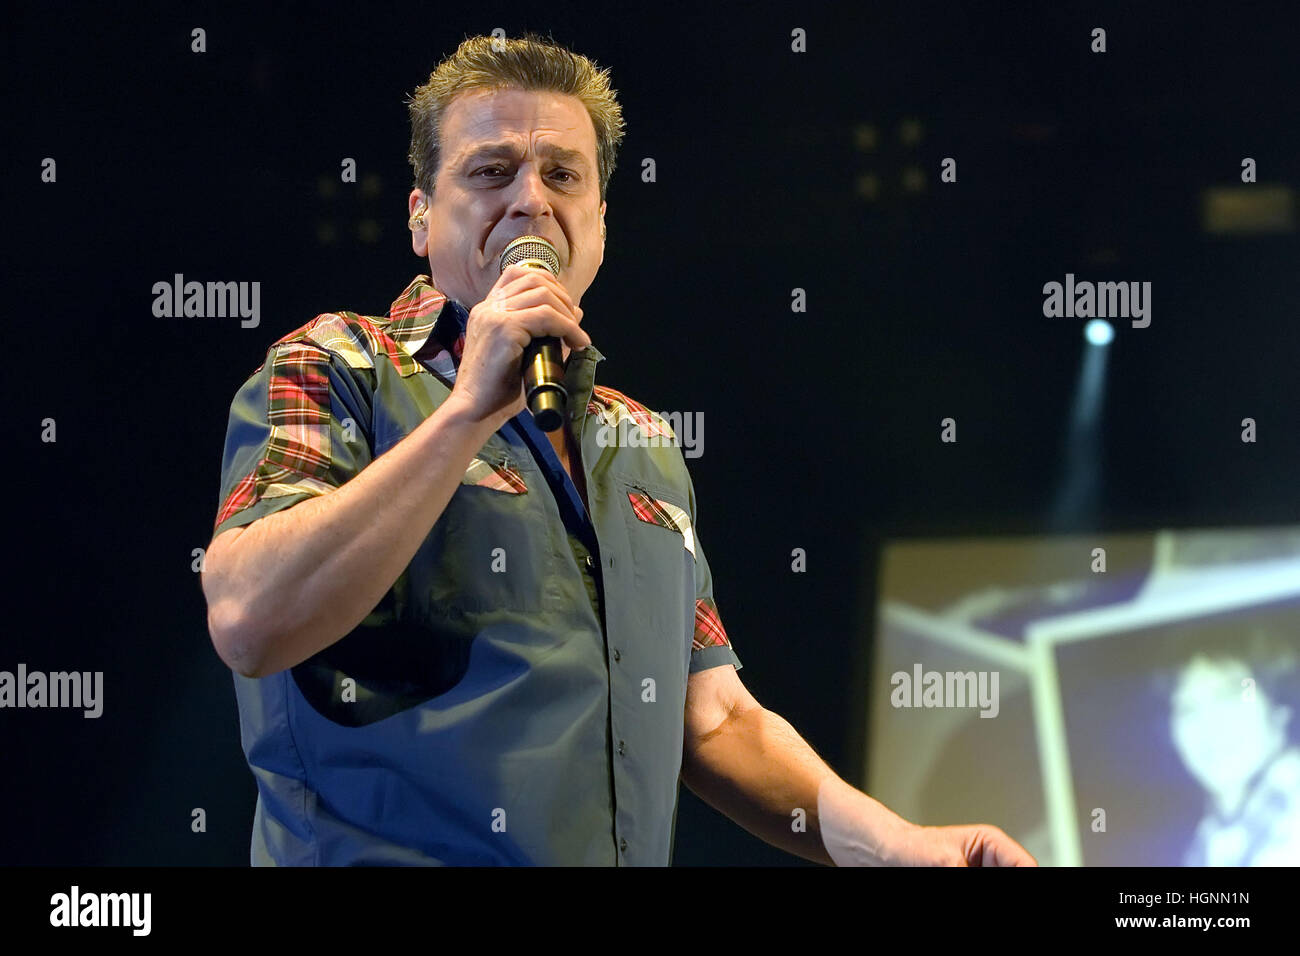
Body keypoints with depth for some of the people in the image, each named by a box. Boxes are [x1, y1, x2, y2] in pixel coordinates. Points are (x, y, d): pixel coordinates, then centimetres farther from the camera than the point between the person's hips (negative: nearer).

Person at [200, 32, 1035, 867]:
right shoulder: (333, 372, 1)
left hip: (635, 849, 5)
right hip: (388, 855, -4)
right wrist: (470, 411, -14)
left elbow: (714, 722, 18)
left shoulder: (646, 447, 18)